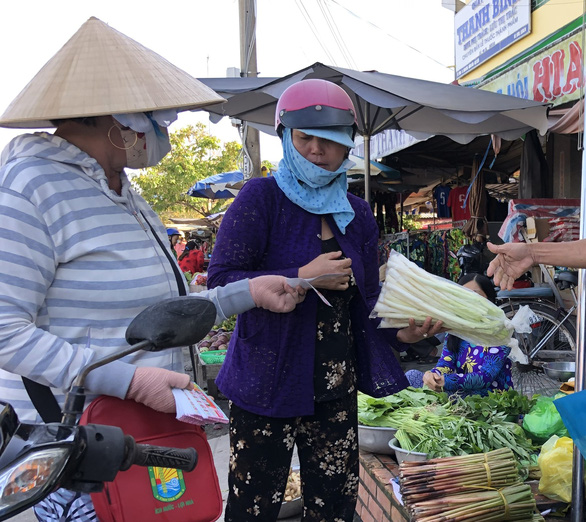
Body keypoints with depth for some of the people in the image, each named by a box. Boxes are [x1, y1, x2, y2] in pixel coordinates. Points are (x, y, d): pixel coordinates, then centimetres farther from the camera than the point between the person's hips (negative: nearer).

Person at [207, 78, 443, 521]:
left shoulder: (357, 213, 8)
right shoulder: (261, 197, -8)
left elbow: (364, 302, 12)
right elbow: (220, 281, -14)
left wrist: (400, 332, -7)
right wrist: (303, 277, -20)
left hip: (336, 388, 5)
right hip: (269, 382, -4)